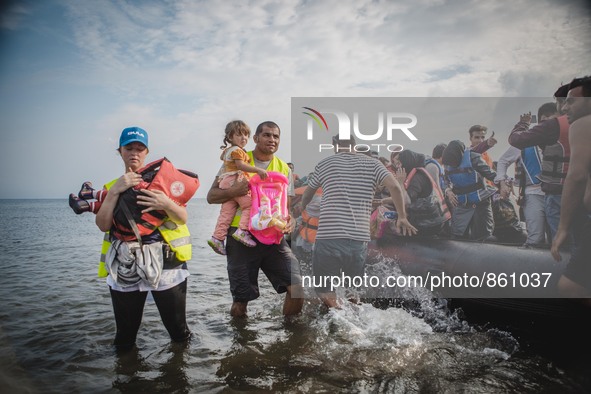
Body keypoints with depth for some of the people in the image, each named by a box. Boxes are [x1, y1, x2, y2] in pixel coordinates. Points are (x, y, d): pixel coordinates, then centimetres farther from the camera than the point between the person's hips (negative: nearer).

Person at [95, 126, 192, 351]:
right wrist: (115, 191, -12)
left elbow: (183, 218, 0)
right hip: (125, 267, 2)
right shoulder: (112, 186, 14)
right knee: (125, 335, 11)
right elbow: (103, 225, -2)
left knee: (178, 330, 5)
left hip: (164, 263, -2)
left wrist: (166, 204, -20)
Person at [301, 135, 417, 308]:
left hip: (328, 240, -2)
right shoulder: (372, 163, 10)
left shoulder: (324, 164, 11)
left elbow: (307, 196, 26)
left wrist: (300, 209, 47)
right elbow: (395, 186, -5)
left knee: (325, 292, 10)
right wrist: (402, 217, 7)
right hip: (359, 241, 2)